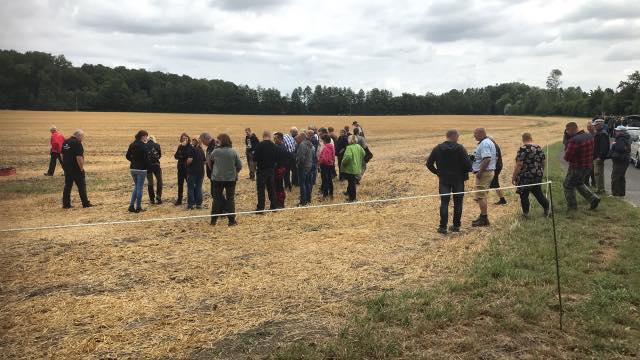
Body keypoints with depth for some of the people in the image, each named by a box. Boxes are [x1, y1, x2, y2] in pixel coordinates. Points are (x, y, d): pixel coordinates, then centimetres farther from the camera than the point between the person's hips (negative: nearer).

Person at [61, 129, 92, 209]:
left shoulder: (65, 142, 10)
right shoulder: (77, 143, -16)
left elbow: (63, 155, 18)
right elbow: (79, 157, -22)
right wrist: (82, 168, -14)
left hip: (66, 168, 8)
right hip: (76, 169, -8)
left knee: (67, 186, 11)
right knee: (82, 186, 1)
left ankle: (66, 204, 12)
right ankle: (85, 203, 6)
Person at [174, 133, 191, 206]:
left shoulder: (190, 147, -8)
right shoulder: (180, 147, 10)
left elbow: (187, 155, -21)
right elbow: (176, 156, 2)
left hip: (188, 168, -6)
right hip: (181, 168, 6)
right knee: (180, 184, 11)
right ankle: (179, 200, 20)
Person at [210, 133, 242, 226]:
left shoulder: (215, 152, -11)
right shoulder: (233, 152, -8)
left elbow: (210, 163, 4)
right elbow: (239, 165, -5)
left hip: (217, 179, 0)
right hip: (231, 178, 0)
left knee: (217, 199, 11)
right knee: (230, 199, 7)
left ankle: (213, 220, 13)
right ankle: (232, 220, 6)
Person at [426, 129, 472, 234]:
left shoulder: (437, 149, -1)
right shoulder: (460, 148, -11)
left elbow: (429, 163, 1)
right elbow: (467, 163, -16)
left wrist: (437, 172, 12)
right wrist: (465, 174, 3)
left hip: (444, 180, 2)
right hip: (458, 179, -2)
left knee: (444, 202, 4)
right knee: (458, 203, 10)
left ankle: (443, 227, -1)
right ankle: (456, 225, 15)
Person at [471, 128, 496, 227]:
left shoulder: (484, 144, -17)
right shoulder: (489, 142, 17)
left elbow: (487, 159, -28)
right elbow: (495, 158, 22)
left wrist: (479, 172, -24)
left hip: (484, 173, -11)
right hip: (490, 171, 11)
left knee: (480, 196, -7)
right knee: (483, 195, 18)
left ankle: (484, 219, -5)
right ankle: (483, 216, 25)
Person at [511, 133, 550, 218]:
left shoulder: (522, 149, -15)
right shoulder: (538, 148, 5)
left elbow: (519, 164, -19)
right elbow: (543, 162, 11)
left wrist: (514, 176, -14)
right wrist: (541, 172, 25)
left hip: (525, 176, -6)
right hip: (537, 176, 6)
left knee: (524, 194, 6)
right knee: (538, 192, 18)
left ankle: (526, 212, 11)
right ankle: (547, 208, 18)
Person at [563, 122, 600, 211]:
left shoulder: (574, 140, -26)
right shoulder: (589, 136, 2)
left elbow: (567, 157, -24)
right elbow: (592, 151, 15)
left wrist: (566, 152, -1)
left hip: (577, 167, -9)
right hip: (588, 165, 9)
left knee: (568, 186, 8)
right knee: (579, 183, 28)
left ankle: (572, 207, 13)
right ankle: (593, 199, 18)